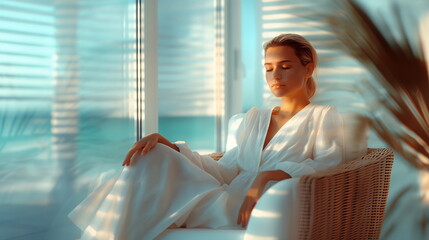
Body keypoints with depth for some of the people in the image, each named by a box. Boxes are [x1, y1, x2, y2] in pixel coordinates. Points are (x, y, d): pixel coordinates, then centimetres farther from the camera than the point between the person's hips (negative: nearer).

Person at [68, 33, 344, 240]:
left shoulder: (323, 116, 7)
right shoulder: (254, 117, 22)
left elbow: (329, 163, -13)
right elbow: (224, 171, 11)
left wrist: (267, 176, -27)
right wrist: (168, 145, -3)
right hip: (227, 196, 6)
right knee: (154, 156, -14)